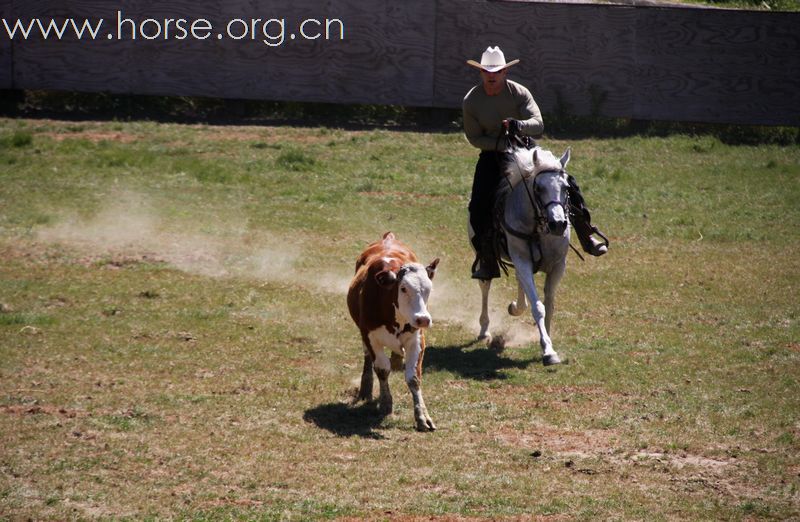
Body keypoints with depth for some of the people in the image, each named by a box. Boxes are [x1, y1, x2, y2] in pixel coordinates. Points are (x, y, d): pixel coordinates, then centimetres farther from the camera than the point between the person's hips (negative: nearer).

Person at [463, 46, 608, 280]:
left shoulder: (519, 92, -15)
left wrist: (519, 126, -47)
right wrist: (502, 144, -22)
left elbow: (538, 124, -24)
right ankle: (486, 260, -4)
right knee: (479, 208, -18)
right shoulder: (471, 101, -12)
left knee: (566, 183, -12)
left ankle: (588, 238, 2)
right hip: (492, 155, 0)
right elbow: (474, 138, -7)